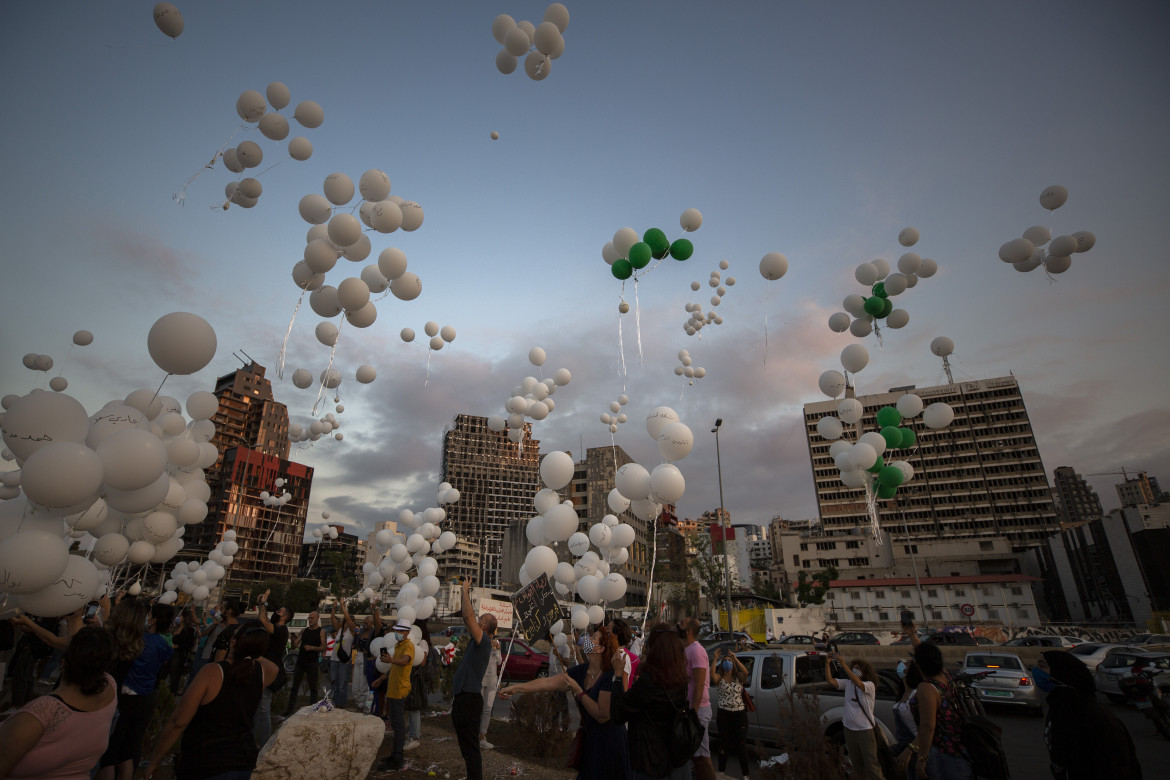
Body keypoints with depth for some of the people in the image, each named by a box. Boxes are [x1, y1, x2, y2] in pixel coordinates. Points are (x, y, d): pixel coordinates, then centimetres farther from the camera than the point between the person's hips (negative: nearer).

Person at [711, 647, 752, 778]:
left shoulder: (739, 677, 0)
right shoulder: (720, 678, -1)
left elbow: (746, 672, -23)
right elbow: (712, 675, -25)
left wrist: (735, 658, -26)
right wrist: (715, 659, -26)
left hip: (739, 714, 0)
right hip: (724, 714, 0)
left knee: (741, 745, 5)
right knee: (724, 743, 10)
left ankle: (746, 774, 17)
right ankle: (722, 770, 24)